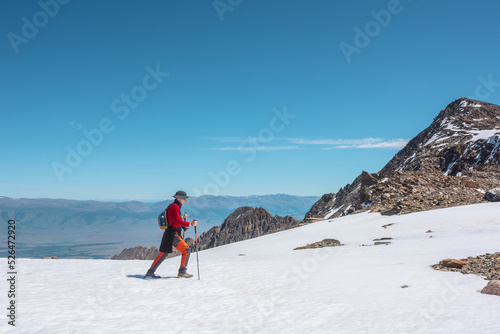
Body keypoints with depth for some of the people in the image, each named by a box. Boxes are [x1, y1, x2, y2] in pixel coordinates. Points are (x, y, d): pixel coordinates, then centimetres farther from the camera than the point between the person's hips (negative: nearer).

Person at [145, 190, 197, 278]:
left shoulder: (172, 206, 19)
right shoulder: (175, 206, -12)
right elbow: (177, 220, -23)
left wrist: (182, 218, 16)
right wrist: (190, 224, -26)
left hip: (168, 233, 10)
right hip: (173, 234, -10)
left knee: (163, 254, 17)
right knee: (186, 251, -4)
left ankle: (150, 272, 22)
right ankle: (182, 272, -2)